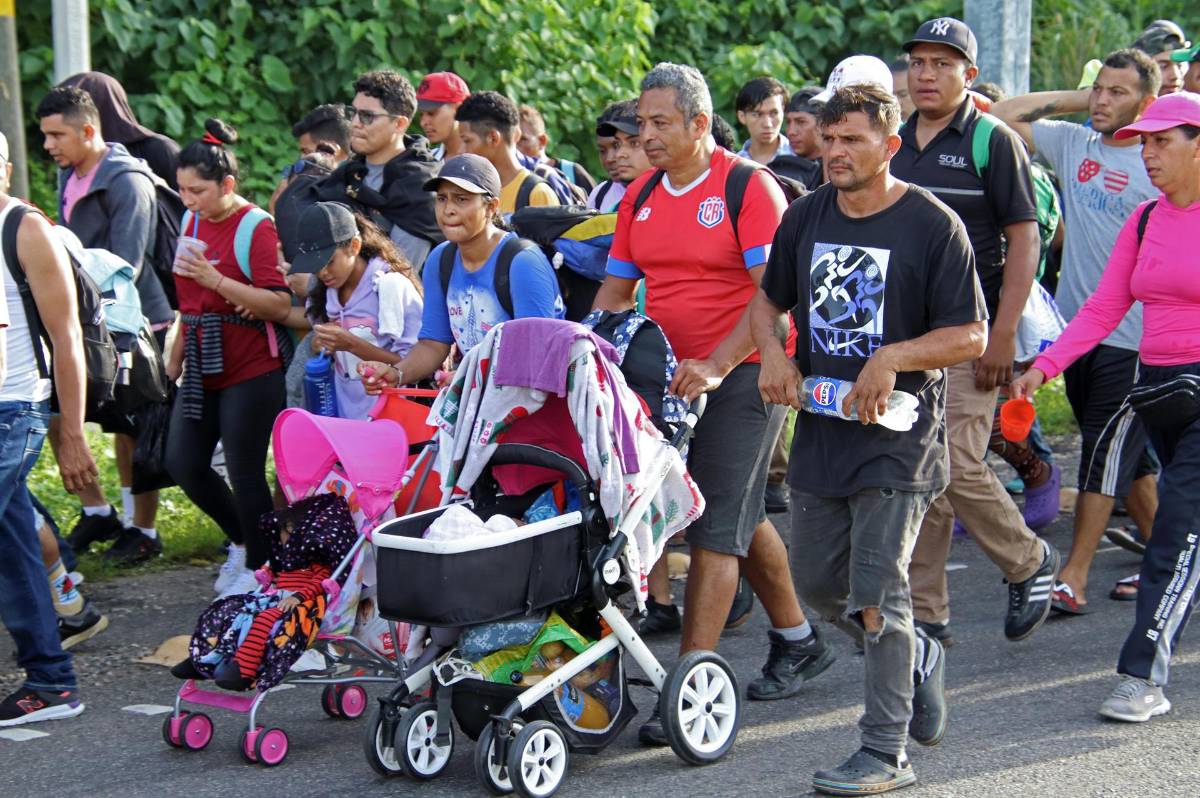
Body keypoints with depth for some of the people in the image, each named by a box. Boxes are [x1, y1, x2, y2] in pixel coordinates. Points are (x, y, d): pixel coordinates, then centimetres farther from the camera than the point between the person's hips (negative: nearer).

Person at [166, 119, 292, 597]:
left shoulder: (257, 228, -13)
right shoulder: (195, 224, 10)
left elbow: (279, 305, -21)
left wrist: (215, 279, -28)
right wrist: (174, 360, 23)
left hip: (250, 370, -8)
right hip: (203, 369, 8)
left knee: (245, 474, -2)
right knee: (183, 463, 6)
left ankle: (258, 567, 15)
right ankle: (242, 541, 26)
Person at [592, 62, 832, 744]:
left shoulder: (750, 188, -11)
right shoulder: (640, 197, 9)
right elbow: (616, 291, 14)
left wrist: (716, 366, -26)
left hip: (744, 372, -7)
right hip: (671, 374, 7)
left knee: (716, 529, -11)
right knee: (740, 516, 17)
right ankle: (799, 641, 34)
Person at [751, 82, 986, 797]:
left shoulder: (933, 224, -9)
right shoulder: (806, 217, 8)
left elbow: (972, 336, -8)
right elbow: (769, 298, 20)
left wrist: (894, 358, -21)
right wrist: (773, 350, -1)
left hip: (898, 431, -6)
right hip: (820, 426, 6)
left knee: (876, 594, -9)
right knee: (817, 583, 12)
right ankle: (916, 660, 37)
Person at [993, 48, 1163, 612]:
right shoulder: (1072, 144, 7)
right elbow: (1002, 116, 9)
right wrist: (1075, 99, 4)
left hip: (1134, 337, -6)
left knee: (1105, 452, -4)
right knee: (1126, 455, 15)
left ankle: (1073, 577, -1)